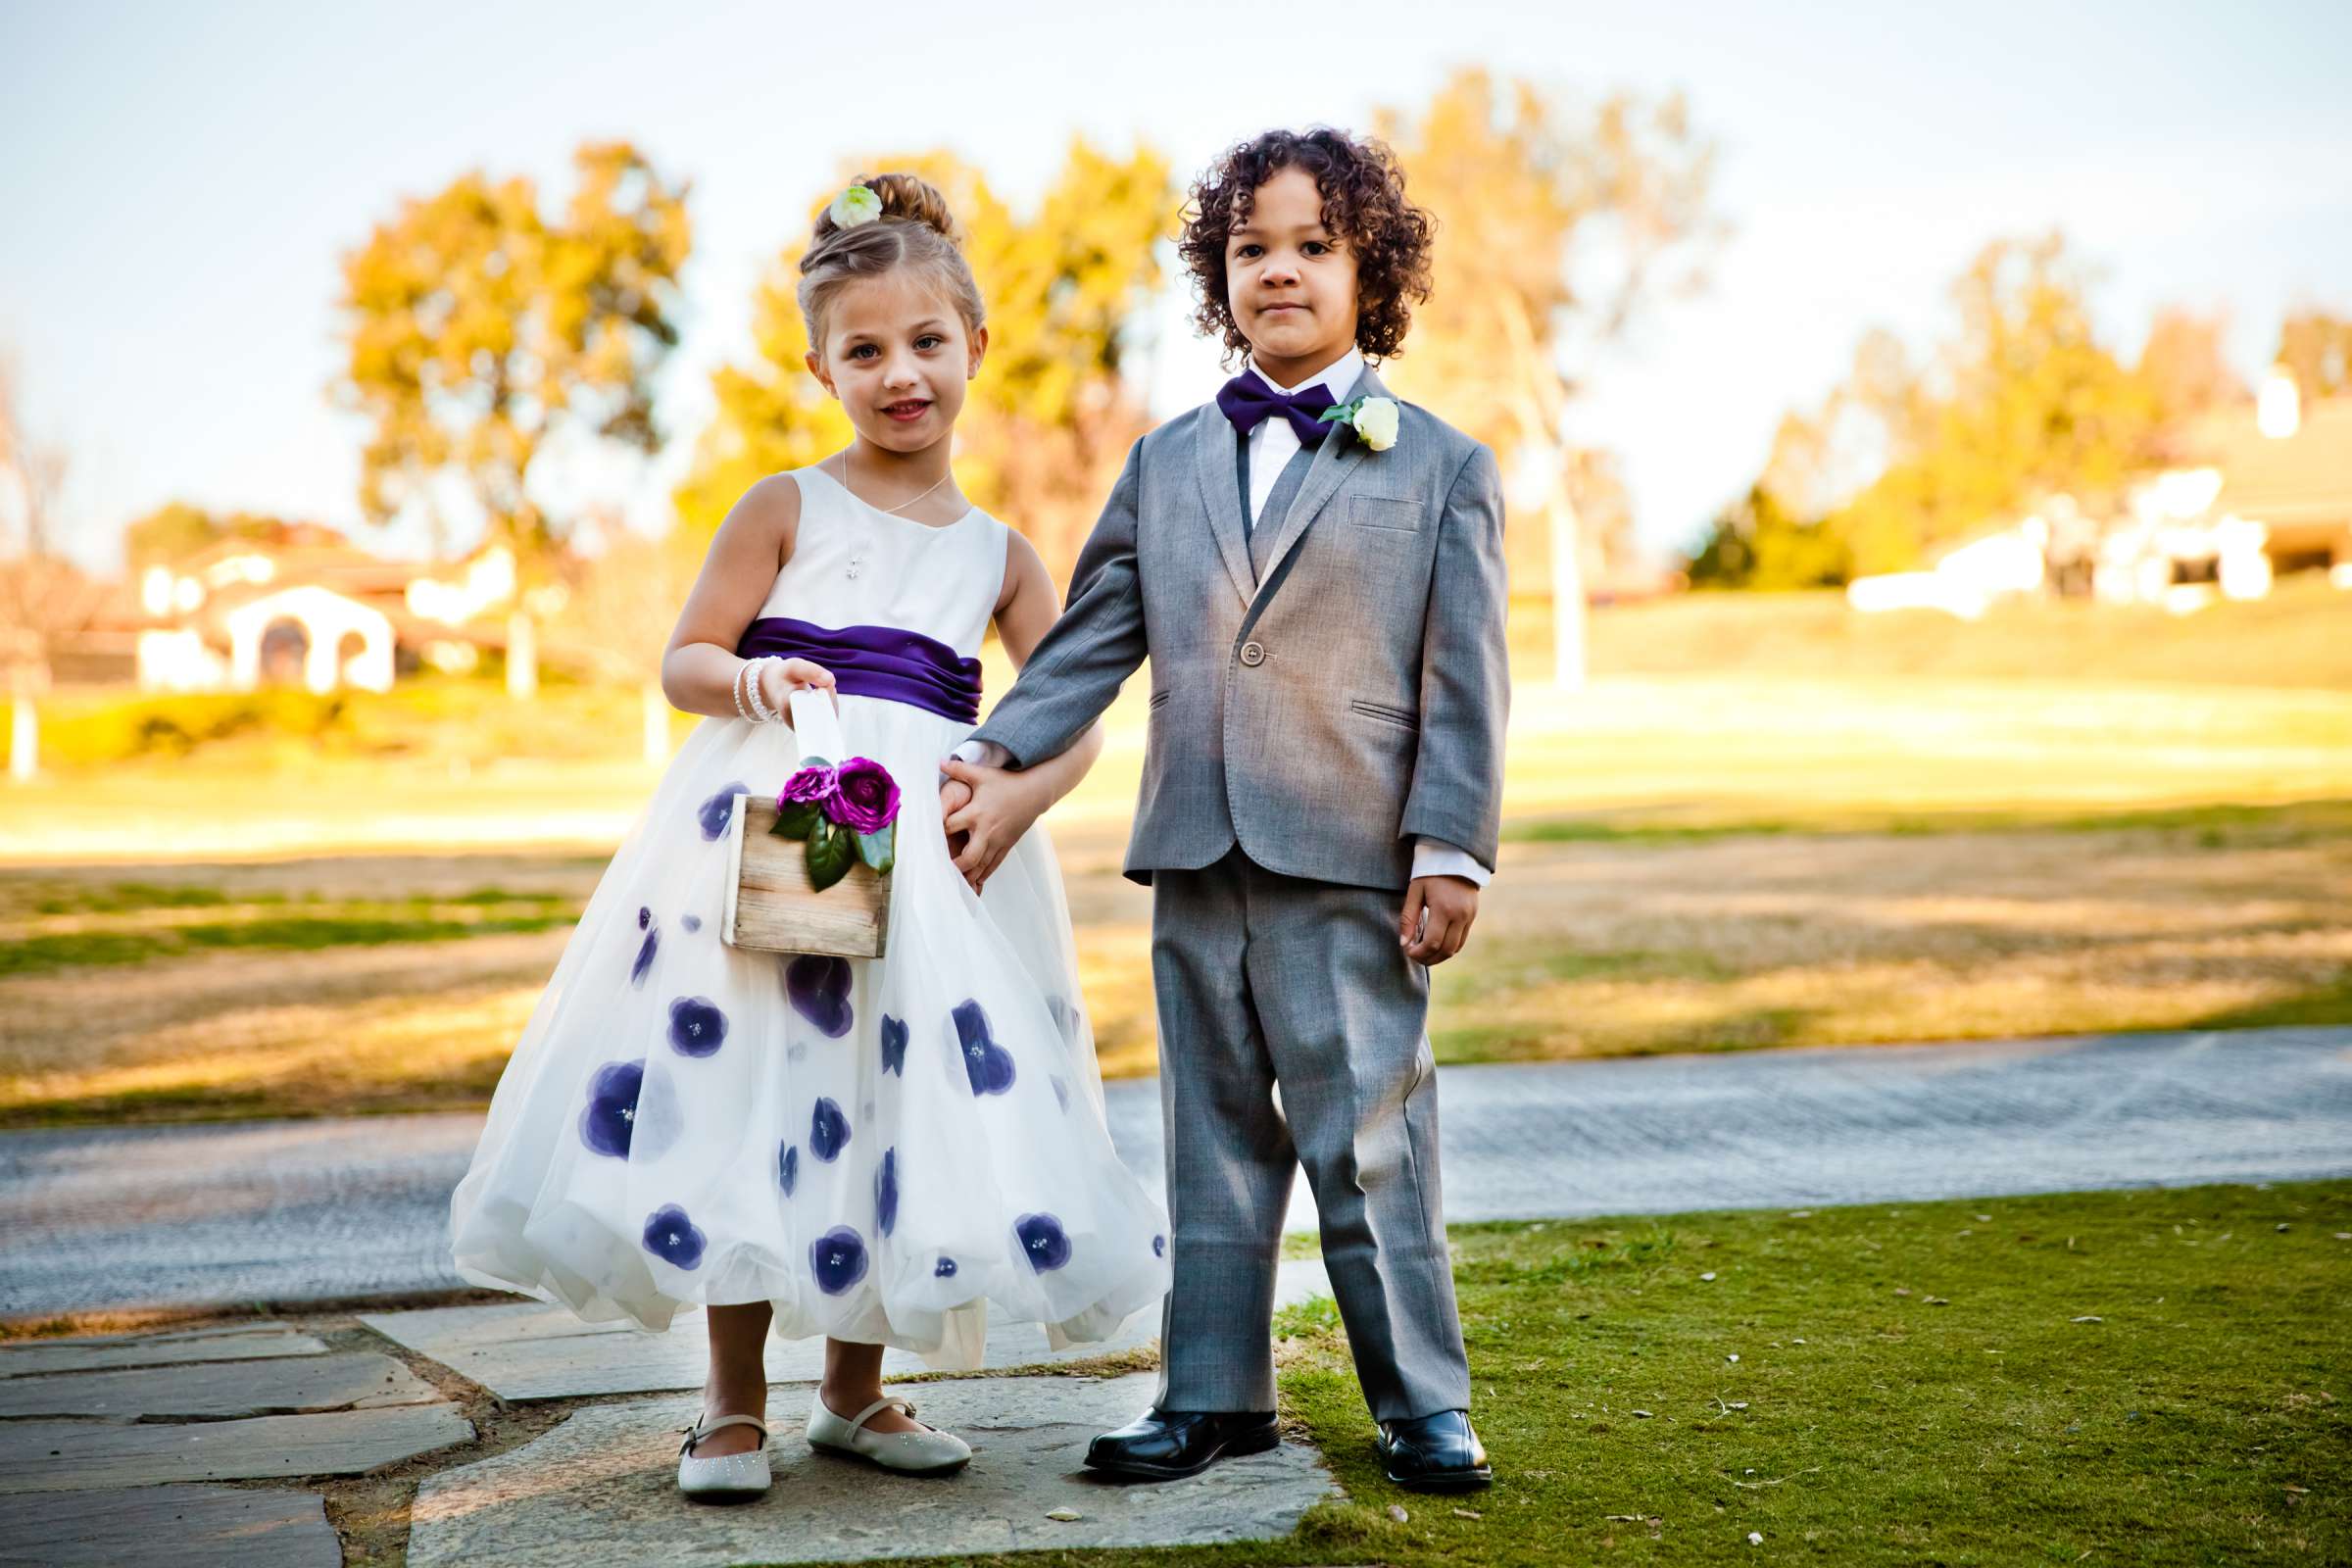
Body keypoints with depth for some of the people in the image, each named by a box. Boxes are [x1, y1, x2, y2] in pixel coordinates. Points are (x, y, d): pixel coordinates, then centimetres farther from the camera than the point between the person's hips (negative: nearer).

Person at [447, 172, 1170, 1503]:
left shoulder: (998, 552, 11)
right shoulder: (788, 509, 4)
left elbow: (1076, 714, 8)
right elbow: (684, 660, 3)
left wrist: (1018, 789, -12)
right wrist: (746, 677, -19)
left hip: (930, 843, 3)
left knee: (906, 1103, 5)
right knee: (746, 1084, -3)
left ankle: (857, 1389, 22)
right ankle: (736, 1402, 10)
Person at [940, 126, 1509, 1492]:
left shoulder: (1444, 468, 3)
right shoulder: (1167, 462, 14)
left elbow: (1465, 680, -2)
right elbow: (1092, 637, 12)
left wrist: (1453, 852, -9)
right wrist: (1002, 760, 0)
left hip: (1350, 863, -4)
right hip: (1196, 860, 4)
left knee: (1370, 1136, -1)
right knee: (1214, 1134, 11)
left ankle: (1424, 1402, 10)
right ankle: (1216, 1392, 20)